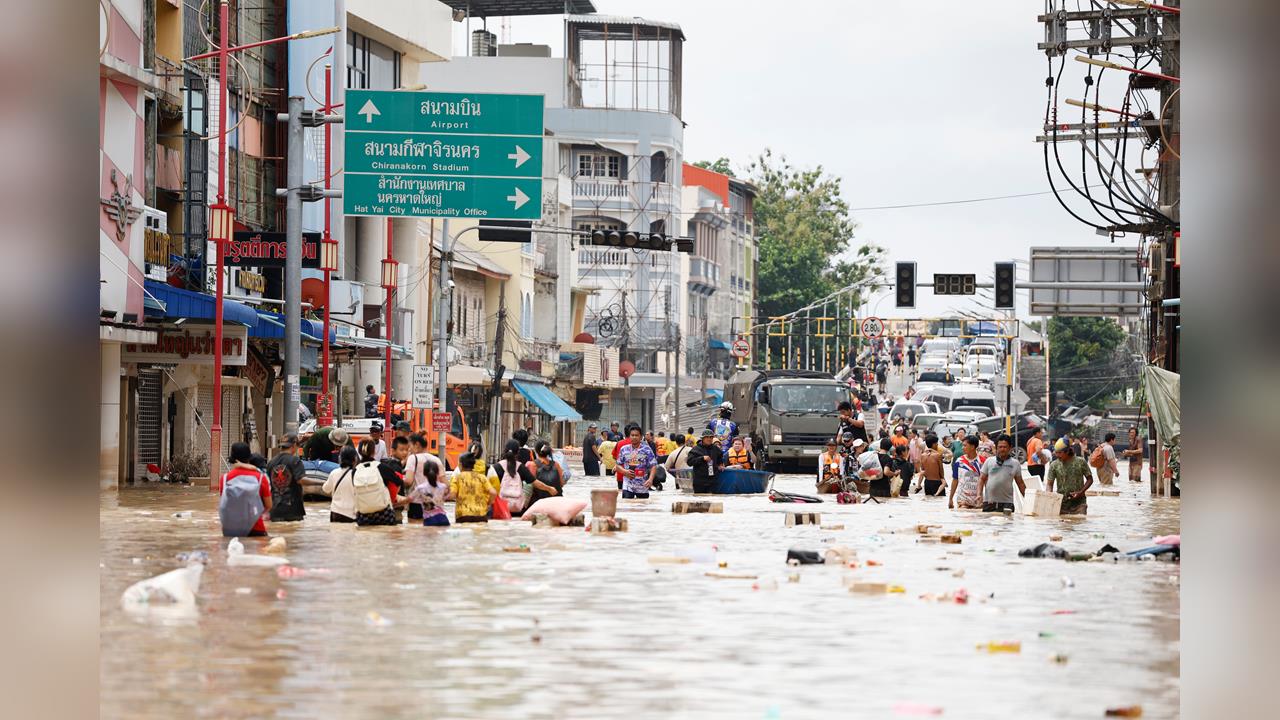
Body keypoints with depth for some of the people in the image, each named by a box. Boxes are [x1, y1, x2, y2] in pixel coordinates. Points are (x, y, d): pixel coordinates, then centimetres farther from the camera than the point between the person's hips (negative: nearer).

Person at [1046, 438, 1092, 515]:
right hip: (1062, 504, 1)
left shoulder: (1080, 462, -1)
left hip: (1079, 503, -1)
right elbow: (1049, 484, 2)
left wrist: (1080, 492, -8)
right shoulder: (1054, 465, 1)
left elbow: (1090, 479, 6)